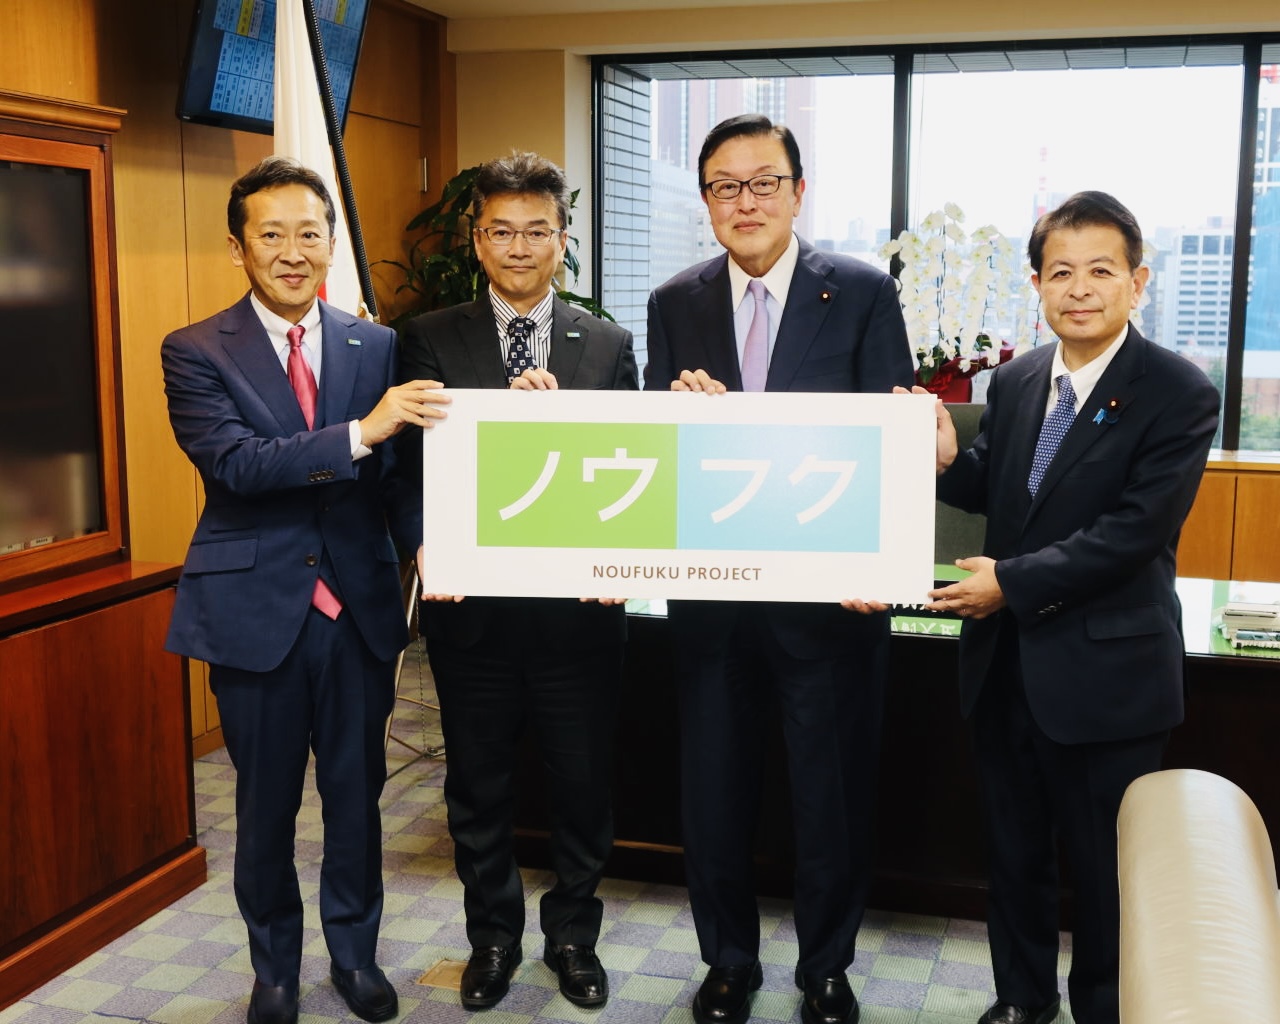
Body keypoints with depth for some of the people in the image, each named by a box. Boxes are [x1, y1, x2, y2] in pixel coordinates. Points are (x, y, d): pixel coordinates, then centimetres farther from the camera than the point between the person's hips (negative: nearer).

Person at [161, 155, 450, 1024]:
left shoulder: (377, 346, 4)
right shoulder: (196, 353, -5)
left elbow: (398, 470, 4)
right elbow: (236, 463, -20)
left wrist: (428, 544, -15)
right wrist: (360, 431, -29)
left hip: (359, 606, 2)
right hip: (257, 609, -2)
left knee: (357, 796, 14)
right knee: (266, 805, 13)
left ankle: (356, 952, 35)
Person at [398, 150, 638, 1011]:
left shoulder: (609, 346, 3)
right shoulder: (432, 340, 2)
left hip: (577, 606, 0)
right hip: (472, 605, 0)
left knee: (584, 785, 13)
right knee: (479, 788, 15)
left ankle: (573, 933, 34)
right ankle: (494, 934, 36)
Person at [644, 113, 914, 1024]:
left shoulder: (864, 293, -4)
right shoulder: (674, 305, 5)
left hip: (830, 594, -2)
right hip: (711, 596, 3)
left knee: (834, 795, 11)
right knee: (715, 791, 14)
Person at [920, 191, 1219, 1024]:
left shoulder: (1179, 394, -14)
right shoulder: (1016, 381, 4)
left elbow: (1136, 530, -21)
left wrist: (1012, 581, -22)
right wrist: (949, 461, -9)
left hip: (1105, 673, -5)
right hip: (1007, 661, 6)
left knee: (1104, 864, 11)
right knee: (1015, 849, 19)